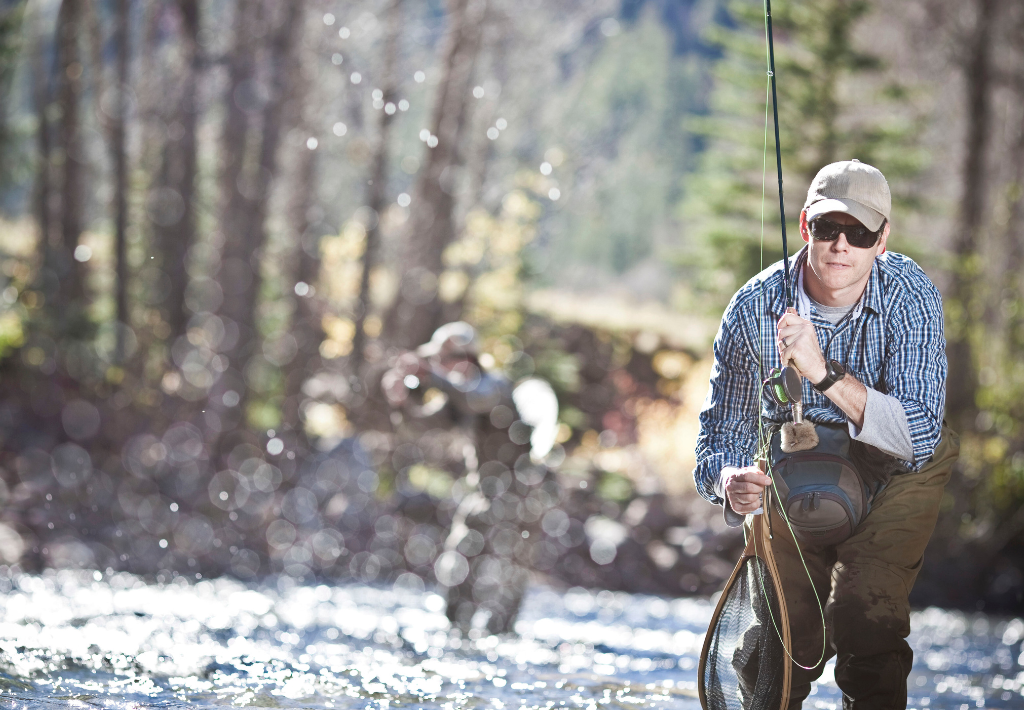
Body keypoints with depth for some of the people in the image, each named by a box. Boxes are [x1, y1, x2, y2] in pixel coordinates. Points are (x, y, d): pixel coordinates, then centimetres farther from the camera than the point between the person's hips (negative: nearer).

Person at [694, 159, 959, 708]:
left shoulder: (911, 297, -24)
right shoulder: (753, 308, -18)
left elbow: (918, 438, -34)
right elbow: (722, 431, -9)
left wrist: (825, 373, -47)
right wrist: (730, 484, -33)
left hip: (893, 477, -2)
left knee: (864, 609, -22)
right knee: (784, 633, -6)